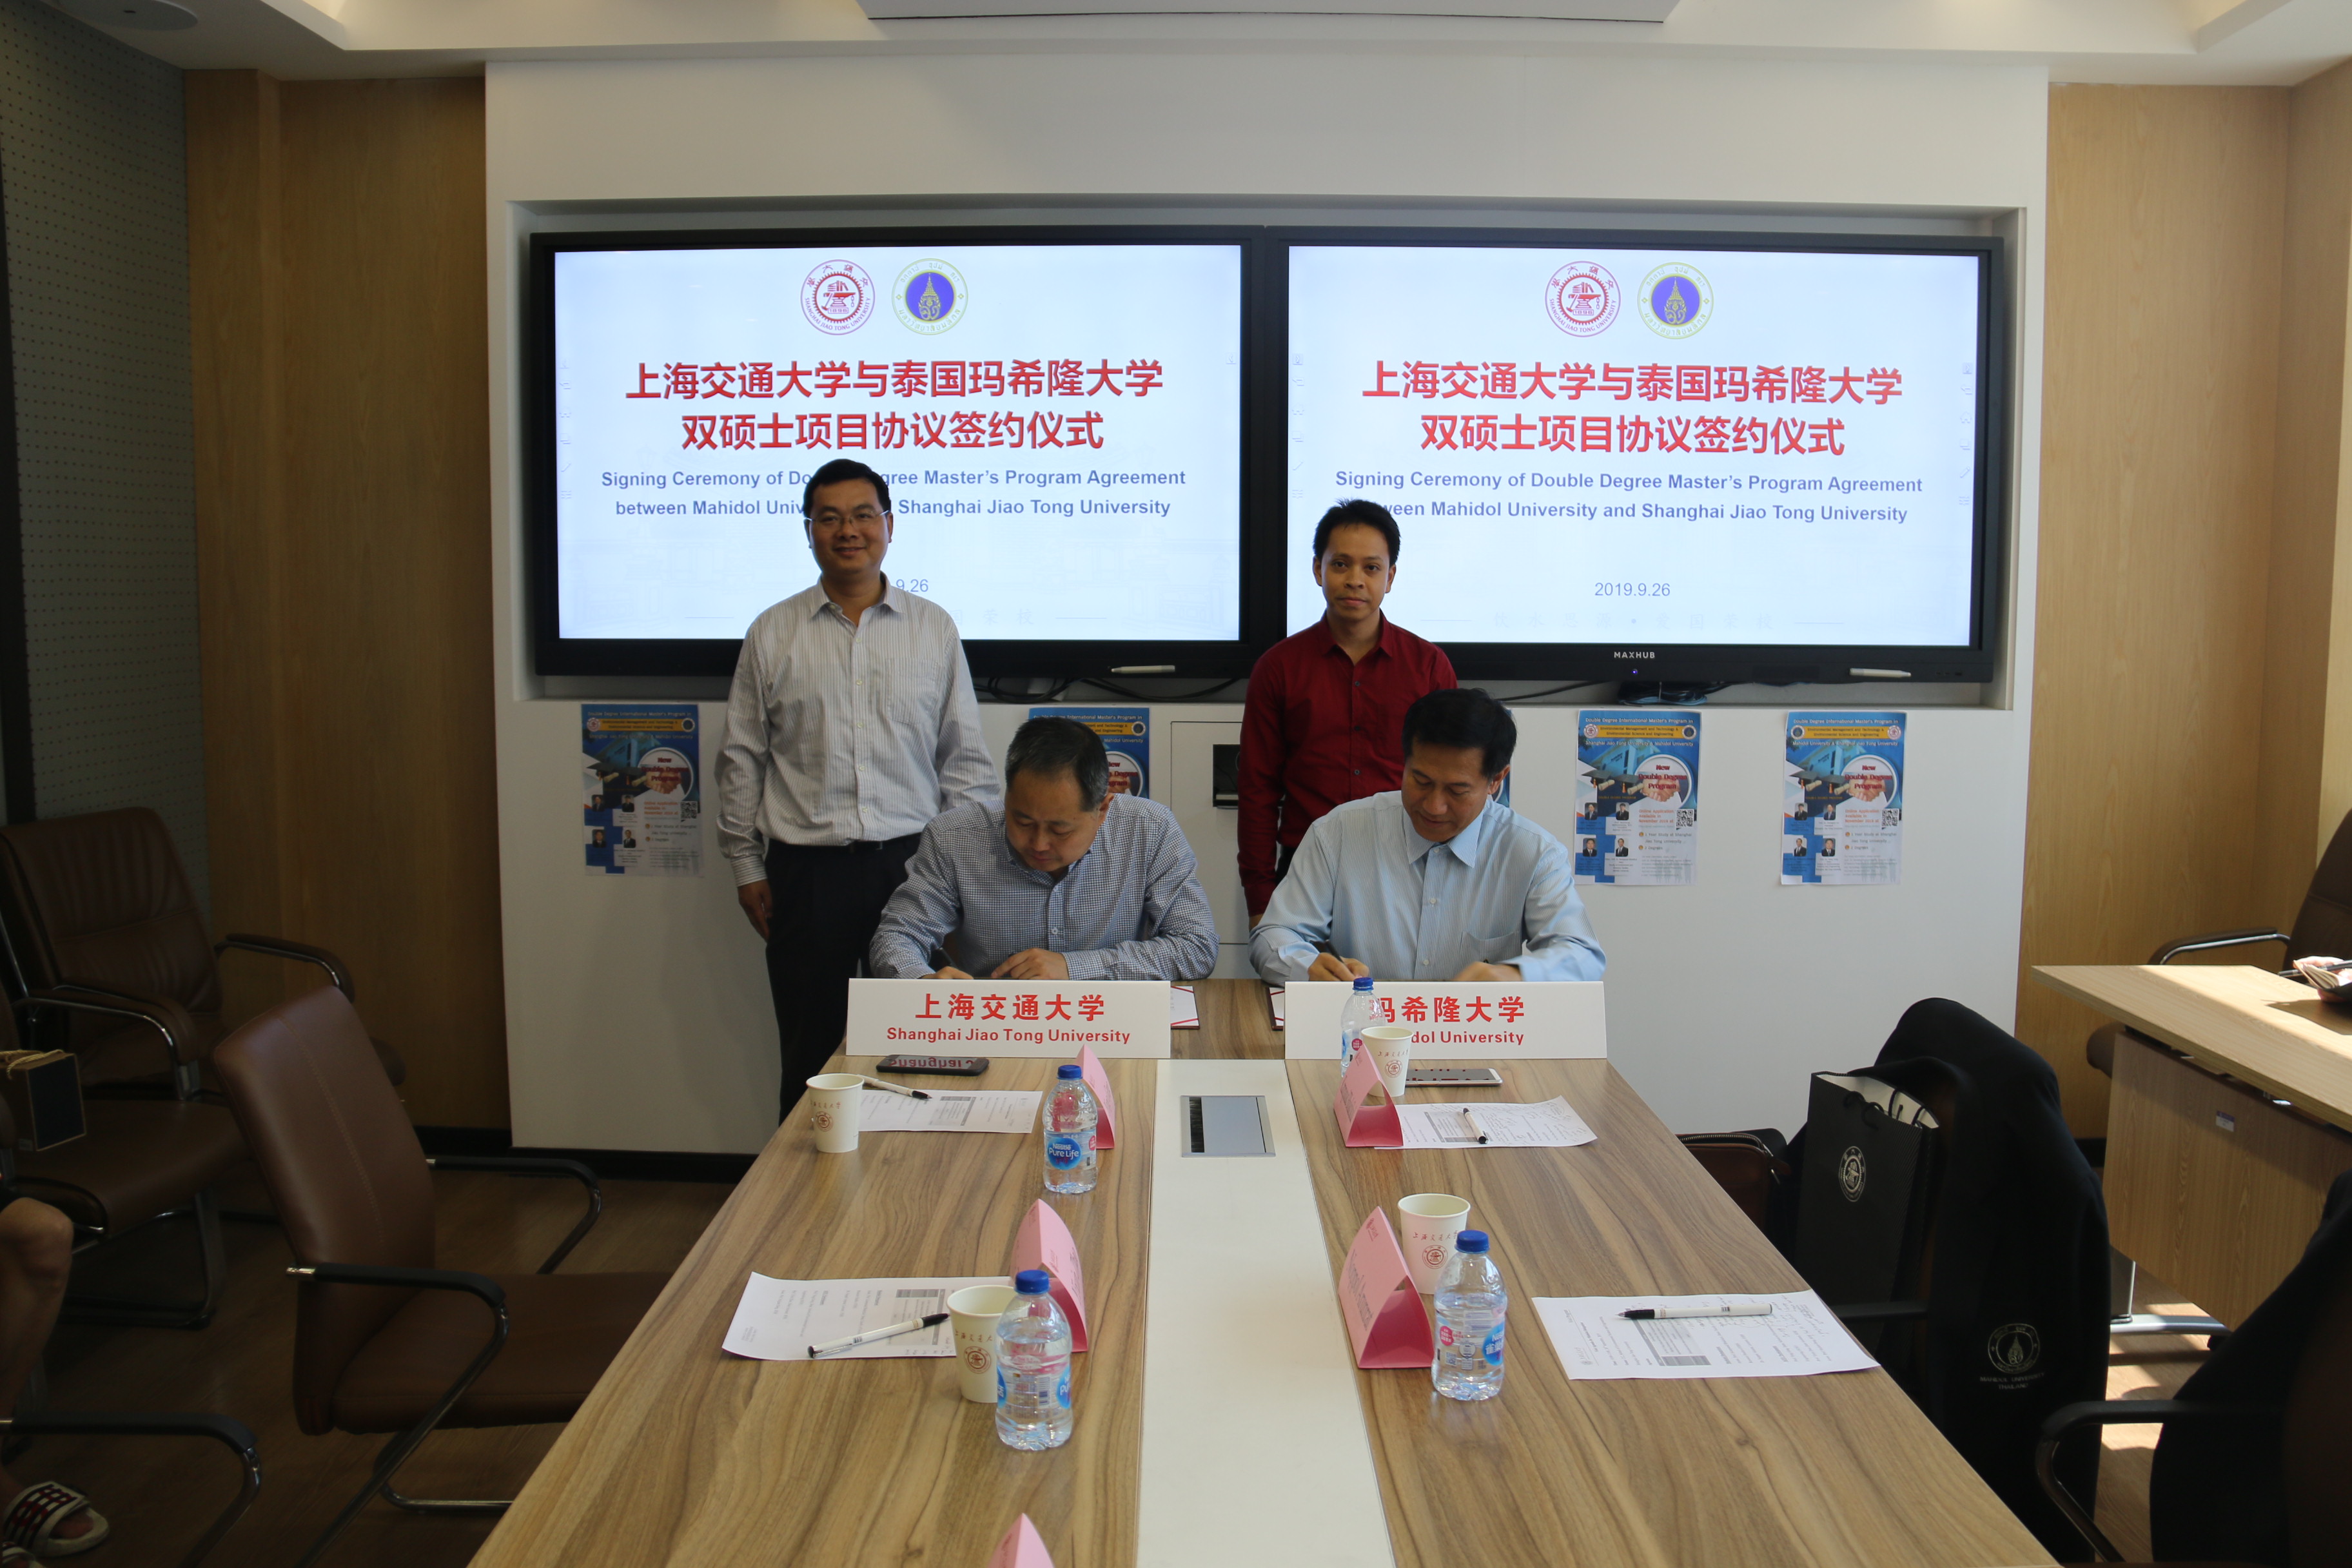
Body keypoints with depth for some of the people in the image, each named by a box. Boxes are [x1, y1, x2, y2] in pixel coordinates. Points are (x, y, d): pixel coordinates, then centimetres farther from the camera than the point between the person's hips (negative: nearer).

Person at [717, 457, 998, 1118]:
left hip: (912, 861, 0)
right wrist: (747, 866, 5)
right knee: (811, 1050, 7)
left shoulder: (934, 629, 7)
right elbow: (743, 759, 9)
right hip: (806, 868, 0)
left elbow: (965, 757, 8)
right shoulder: (772, 633, 6)